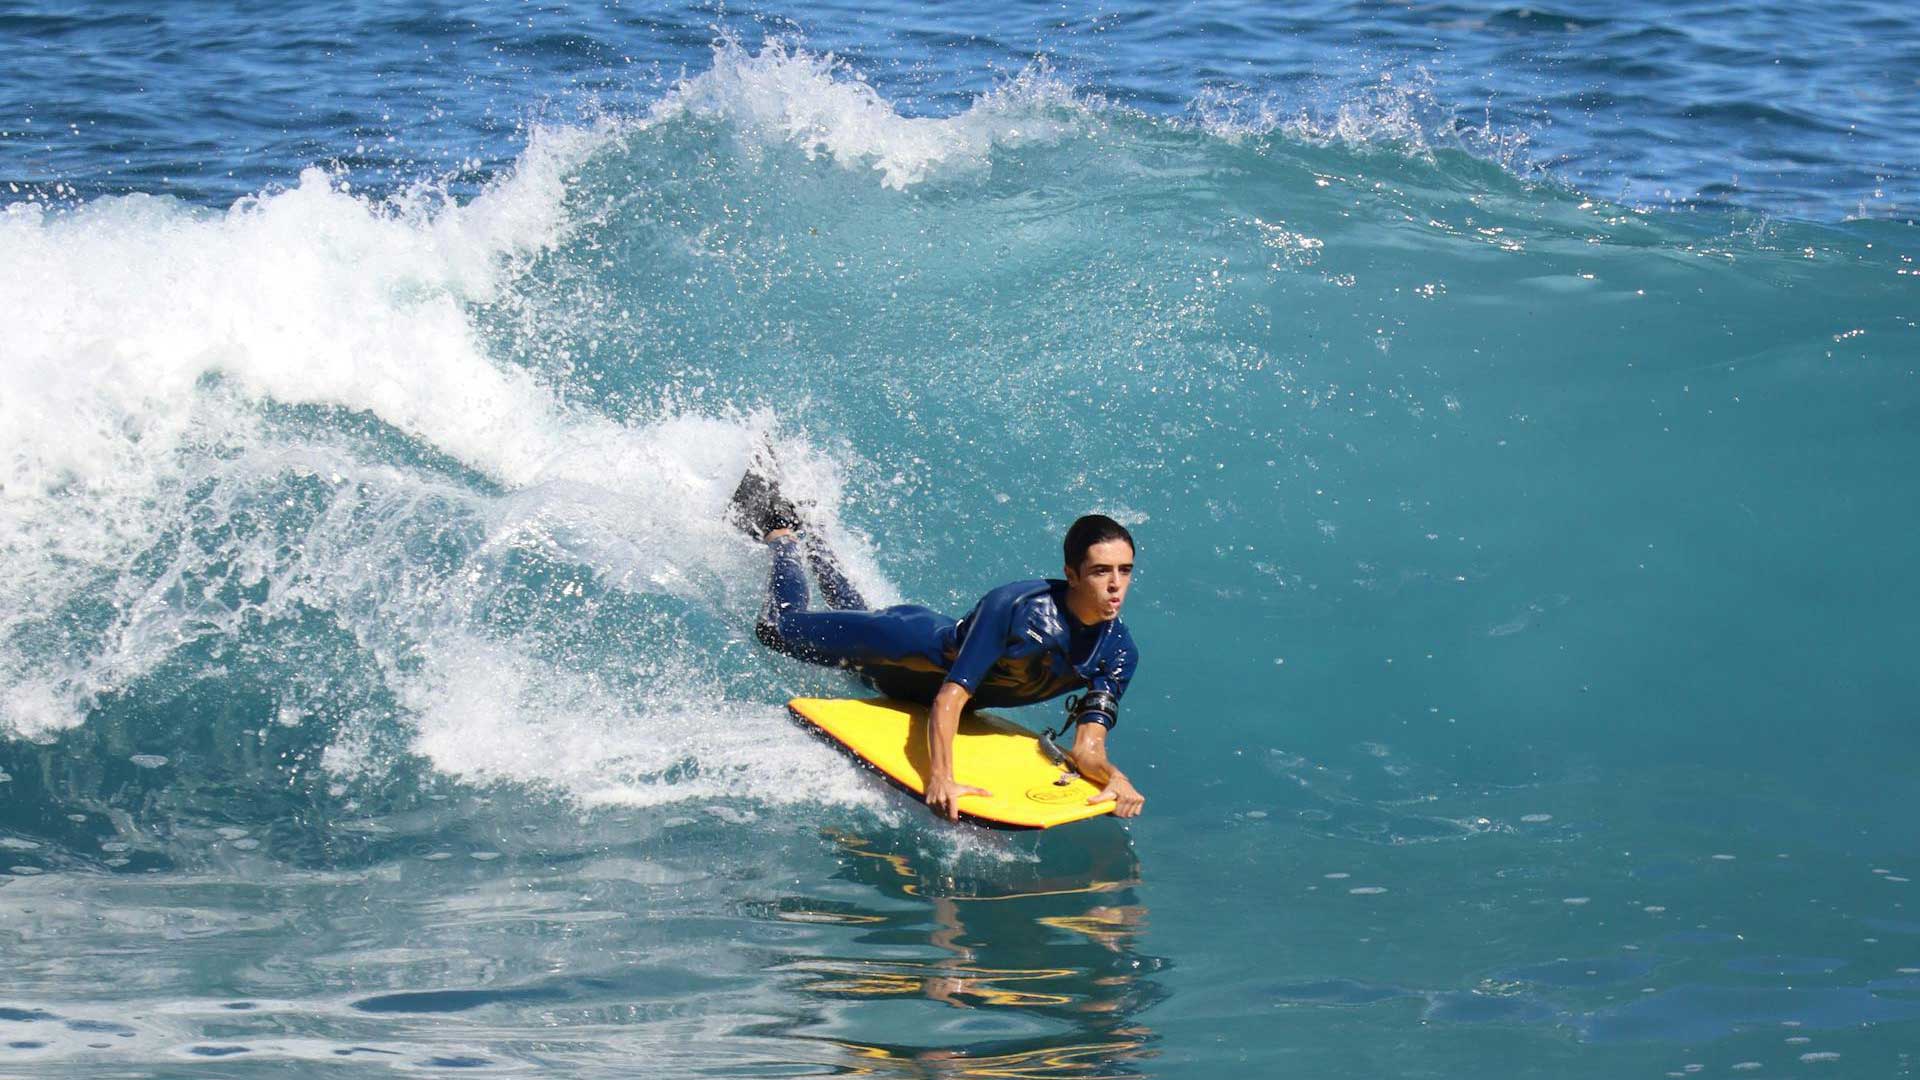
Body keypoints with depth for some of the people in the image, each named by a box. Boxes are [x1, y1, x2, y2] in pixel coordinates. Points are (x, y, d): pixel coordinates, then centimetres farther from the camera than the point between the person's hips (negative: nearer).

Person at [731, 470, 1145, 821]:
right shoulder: (1016, 608, -44)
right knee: (781, 626, 16)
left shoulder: (1119, 653, -27)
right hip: (911, 644, -5)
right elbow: (948, 699, -46)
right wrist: (941, 778, -60)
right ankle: (780, 531, 42)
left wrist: (1114, 777, -49)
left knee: (855, 614, 36)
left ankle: (800, 537, 59)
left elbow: (1087, 748, -26)